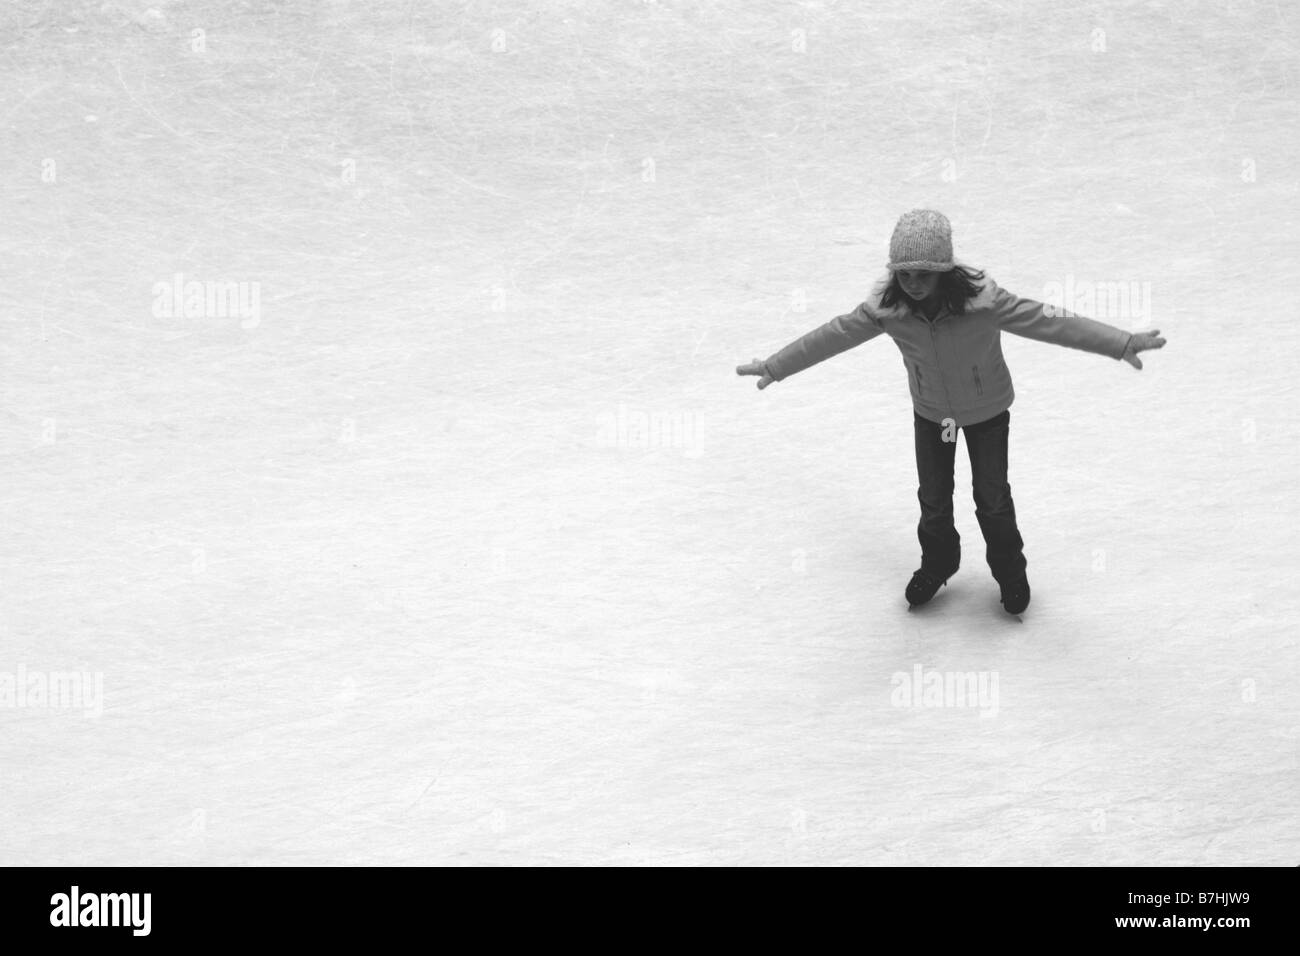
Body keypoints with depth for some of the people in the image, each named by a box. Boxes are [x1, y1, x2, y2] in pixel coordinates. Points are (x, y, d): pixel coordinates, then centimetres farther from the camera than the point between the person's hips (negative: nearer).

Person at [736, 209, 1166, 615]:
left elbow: (1046, 321, -35)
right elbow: (834, 335, -16)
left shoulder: (982, 300, -38)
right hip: (931, 412, 2)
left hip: (986, 410, -2)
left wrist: (1123, 343, -36)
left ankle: (1009, 568, 40)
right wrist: (772, 367, -9)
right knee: (933, 498, 13)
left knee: (992, 497, 10)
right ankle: (938, 563, 45)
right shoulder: (887, 305, -29)